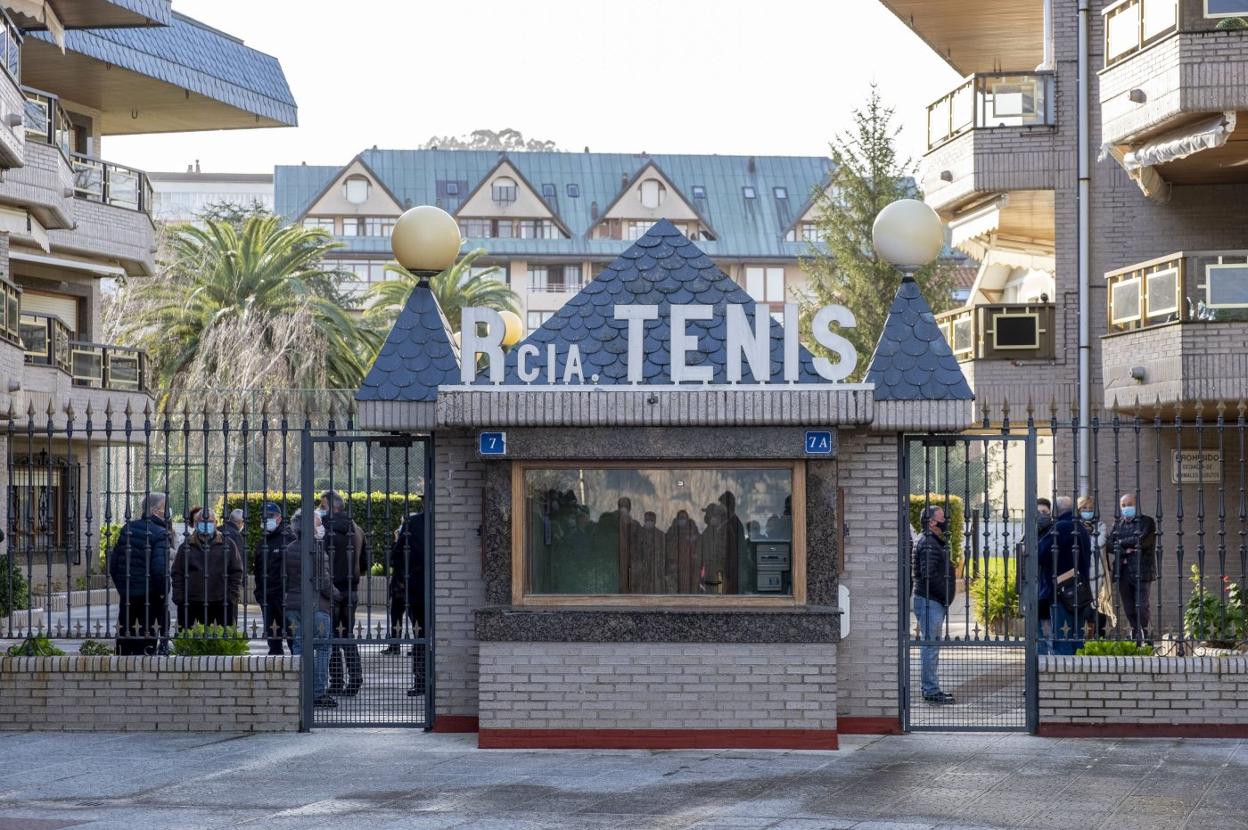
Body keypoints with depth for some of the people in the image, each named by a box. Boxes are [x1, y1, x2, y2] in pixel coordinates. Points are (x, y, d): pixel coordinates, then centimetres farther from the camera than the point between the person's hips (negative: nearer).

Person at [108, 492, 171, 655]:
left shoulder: (127, 528, 6)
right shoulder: (160, 534, -14)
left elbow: (113, 562, 9)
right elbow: (160, 569, -23)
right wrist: (164, 592, -8)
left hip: (126, 596, 6)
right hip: (149, 597, -6)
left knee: (124, 640, 13)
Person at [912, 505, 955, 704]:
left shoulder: (935, 542, 19)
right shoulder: (928, 544, -15)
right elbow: (929, 575, -23)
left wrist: (945, 597, 16)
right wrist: (946, 595, -17)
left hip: (935, 601, 11)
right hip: (929, 600, -11)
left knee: (931, 646, 14)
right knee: (931, 646, -9)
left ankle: (931, 688, 20)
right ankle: (931, 690, -8)